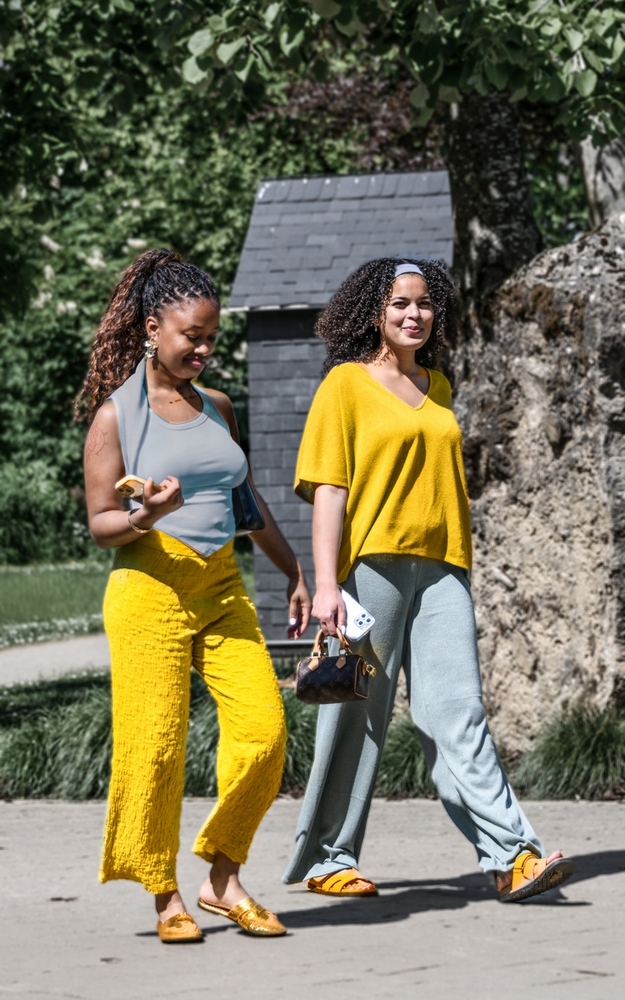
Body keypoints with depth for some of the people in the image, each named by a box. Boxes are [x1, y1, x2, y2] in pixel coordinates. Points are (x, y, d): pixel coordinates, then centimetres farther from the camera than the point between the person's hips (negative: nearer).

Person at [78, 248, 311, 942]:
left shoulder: (217, 409, 15)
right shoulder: (116, 414, -1)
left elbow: (247, 501, 25)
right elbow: (99, 523, -1)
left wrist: (292, 571, 25)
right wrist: (145, 516, -21)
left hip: (222, 587, 5)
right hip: (151, 591, -5)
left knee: (264, 729, -7)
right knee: (155, 746, -6)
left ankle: (223, 877, 9)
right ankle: (165, 897, 8)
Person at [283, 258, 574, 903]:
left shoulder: (436, 386, 18)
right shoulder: (346, 383, 0)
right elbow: (327, 487, -6)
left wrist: (459, 566, 21)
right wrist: (325, 583, -14)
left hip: (438, 568, 5)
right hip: (370, 566, -5)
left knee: (457, 711, -5)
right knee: (357, 717, 1)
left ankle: (511, 856, -15)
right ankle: (326, 859, 12)